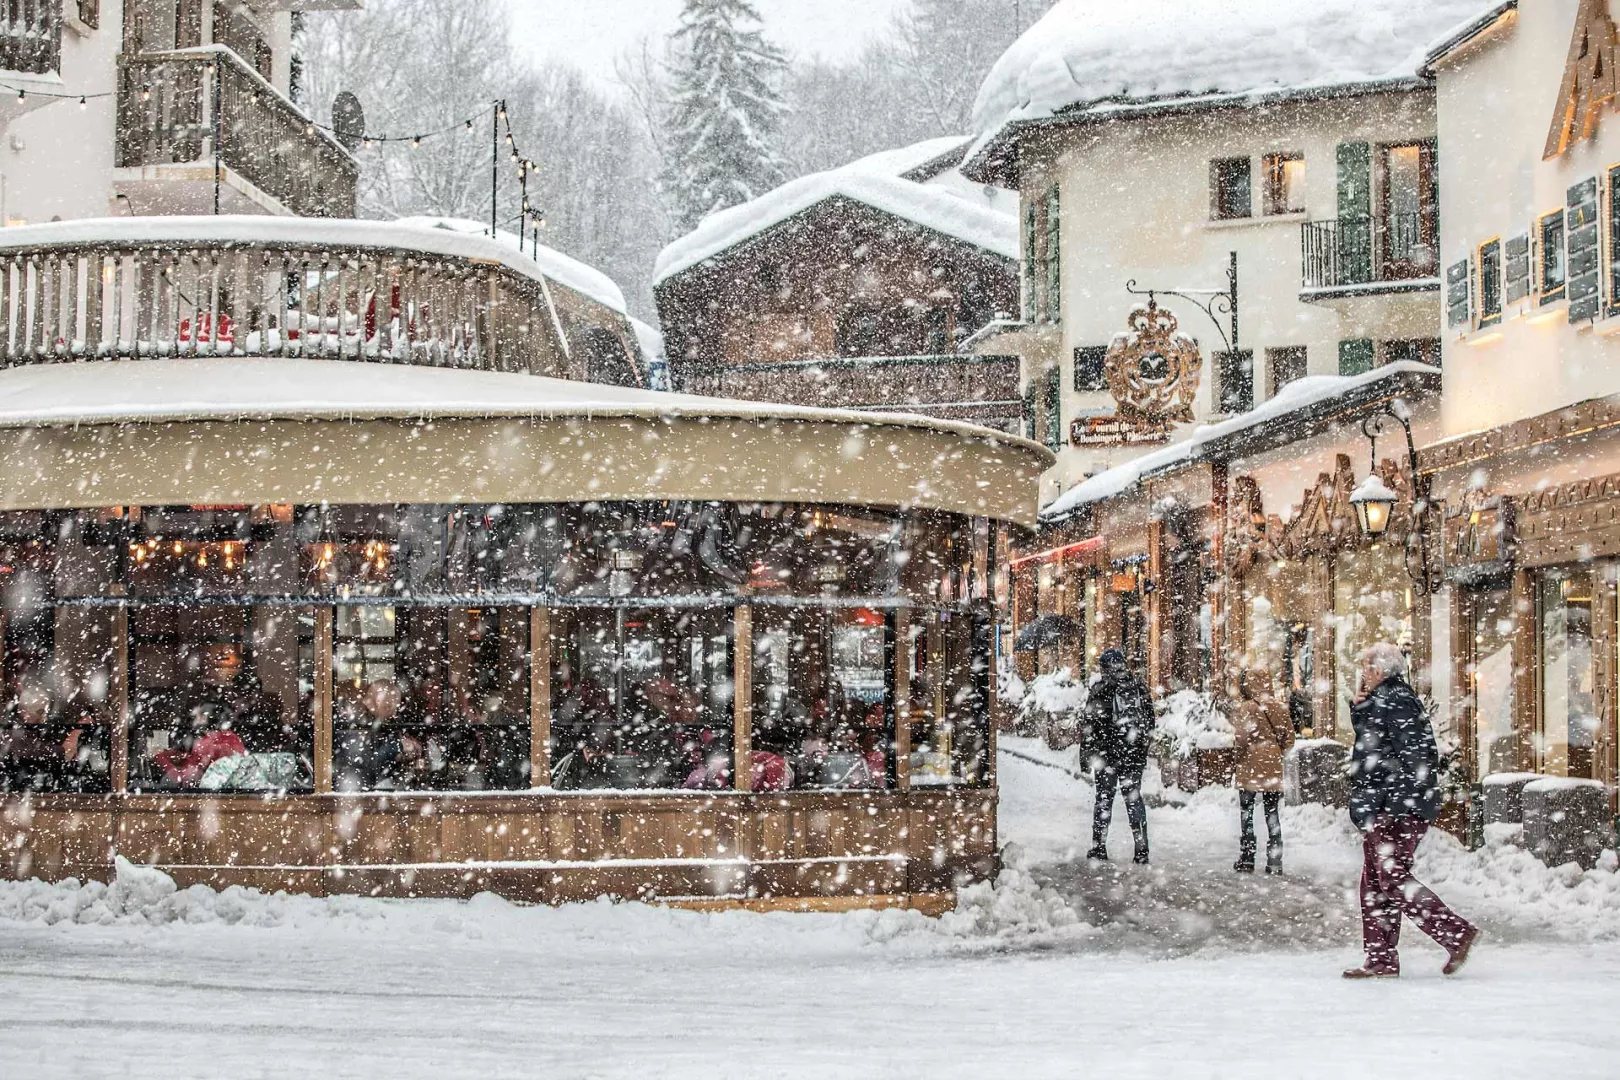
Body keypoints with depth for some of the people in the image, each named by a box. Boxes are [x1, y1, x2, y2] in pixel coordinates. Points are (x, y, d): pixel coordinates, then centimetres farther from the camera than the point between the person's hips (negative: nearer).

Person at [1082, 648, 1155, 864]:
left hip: (1108, 751, -3)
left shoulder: (1100, 690, -8)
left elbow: (1090, 725, -10)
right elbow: (1150, 720, 12)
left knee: (1104, 797, 6)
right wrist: (1144, 744, 21)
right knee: (1134, 797, 8)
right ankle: (1141, 849, 4)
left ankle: (1099, 846, 7)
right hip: (1135, 753, 3)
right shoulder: (1139, 687, 6)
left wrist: (1092, 752, -4)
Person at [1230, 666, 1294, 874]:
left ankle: (1246, 861, 4)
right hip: (1274, 770, 5)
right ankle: (1275, 863, 9)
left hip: (1250, 770, -5)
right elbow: (1289, 738, 7)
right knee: (1273, 818, 10)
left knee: (1246, 815, 6)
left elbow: (1241, 737, -19)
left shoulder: (1246, 708, -13)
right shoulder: (1279, 708, 4)